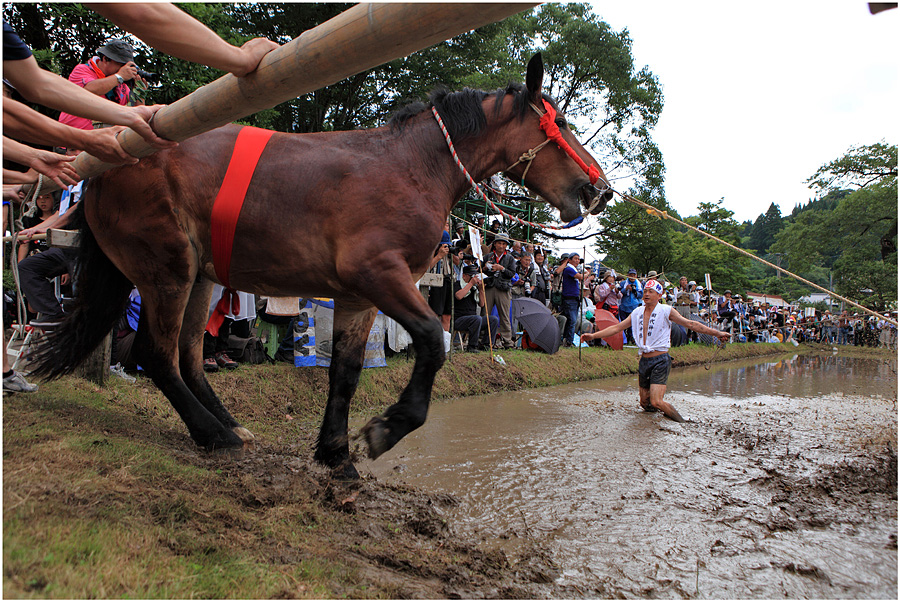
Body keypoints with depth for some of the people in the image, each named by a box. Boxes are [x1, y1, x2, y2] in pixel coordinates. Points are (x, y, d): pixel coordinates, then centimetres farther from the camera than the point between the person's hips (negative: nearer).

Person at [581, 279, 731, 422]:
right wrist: (593, 335, 4)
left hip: (660, 361, -6)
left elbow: (691, 324, -3)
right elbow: (617, 328, 12)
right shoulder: (637, 312, 11)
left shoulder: (666, 311, -2)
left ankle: (682, 423, 4)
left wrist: (717, 333, -10)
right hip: (644, 361, 6)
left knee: (656, 402, -17)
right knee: (645, 403, 10)